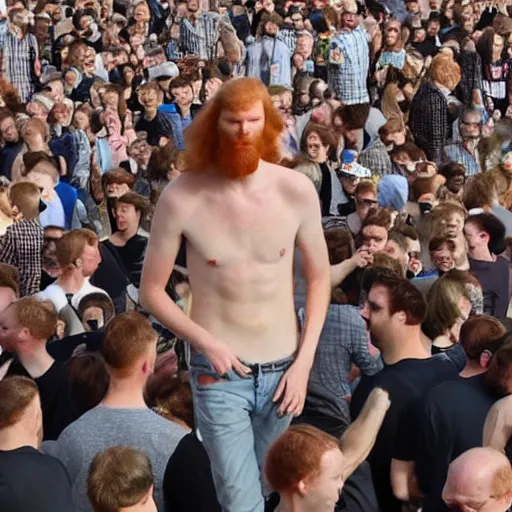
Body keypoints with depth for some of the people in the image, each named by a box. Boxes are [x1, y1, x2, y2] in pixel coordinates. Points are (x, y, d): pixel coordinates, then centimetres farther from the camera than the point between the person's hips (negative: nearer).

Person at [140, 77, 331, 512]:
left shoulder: (296, 190, -7)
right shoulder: (182, 198, -13)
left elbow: (319, 277, 4)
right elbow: (152, 291, -3)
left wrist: (304, 361, -4)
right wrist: (205, 342, -16)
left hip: (282, 370, 3)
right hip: (219, 375, -3)